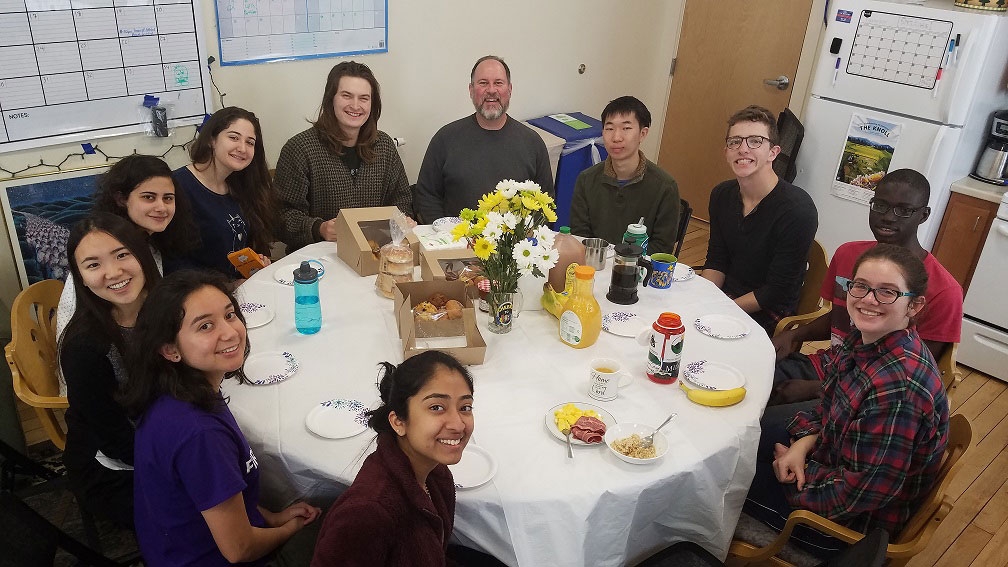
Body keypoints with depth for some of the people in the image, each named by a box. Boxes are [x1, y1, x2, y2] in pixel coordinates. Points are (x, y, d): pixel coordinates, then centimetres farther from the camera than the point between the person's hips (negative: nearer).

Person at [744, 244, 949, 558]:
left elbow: (859, 494, -30)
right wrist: (805, 442, -10)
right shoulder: (866, 339, -10)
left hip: (859, 521, -8)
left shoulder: (898, 387, -36)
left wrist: (803, 473, -15)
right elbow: (831, 408, 7)